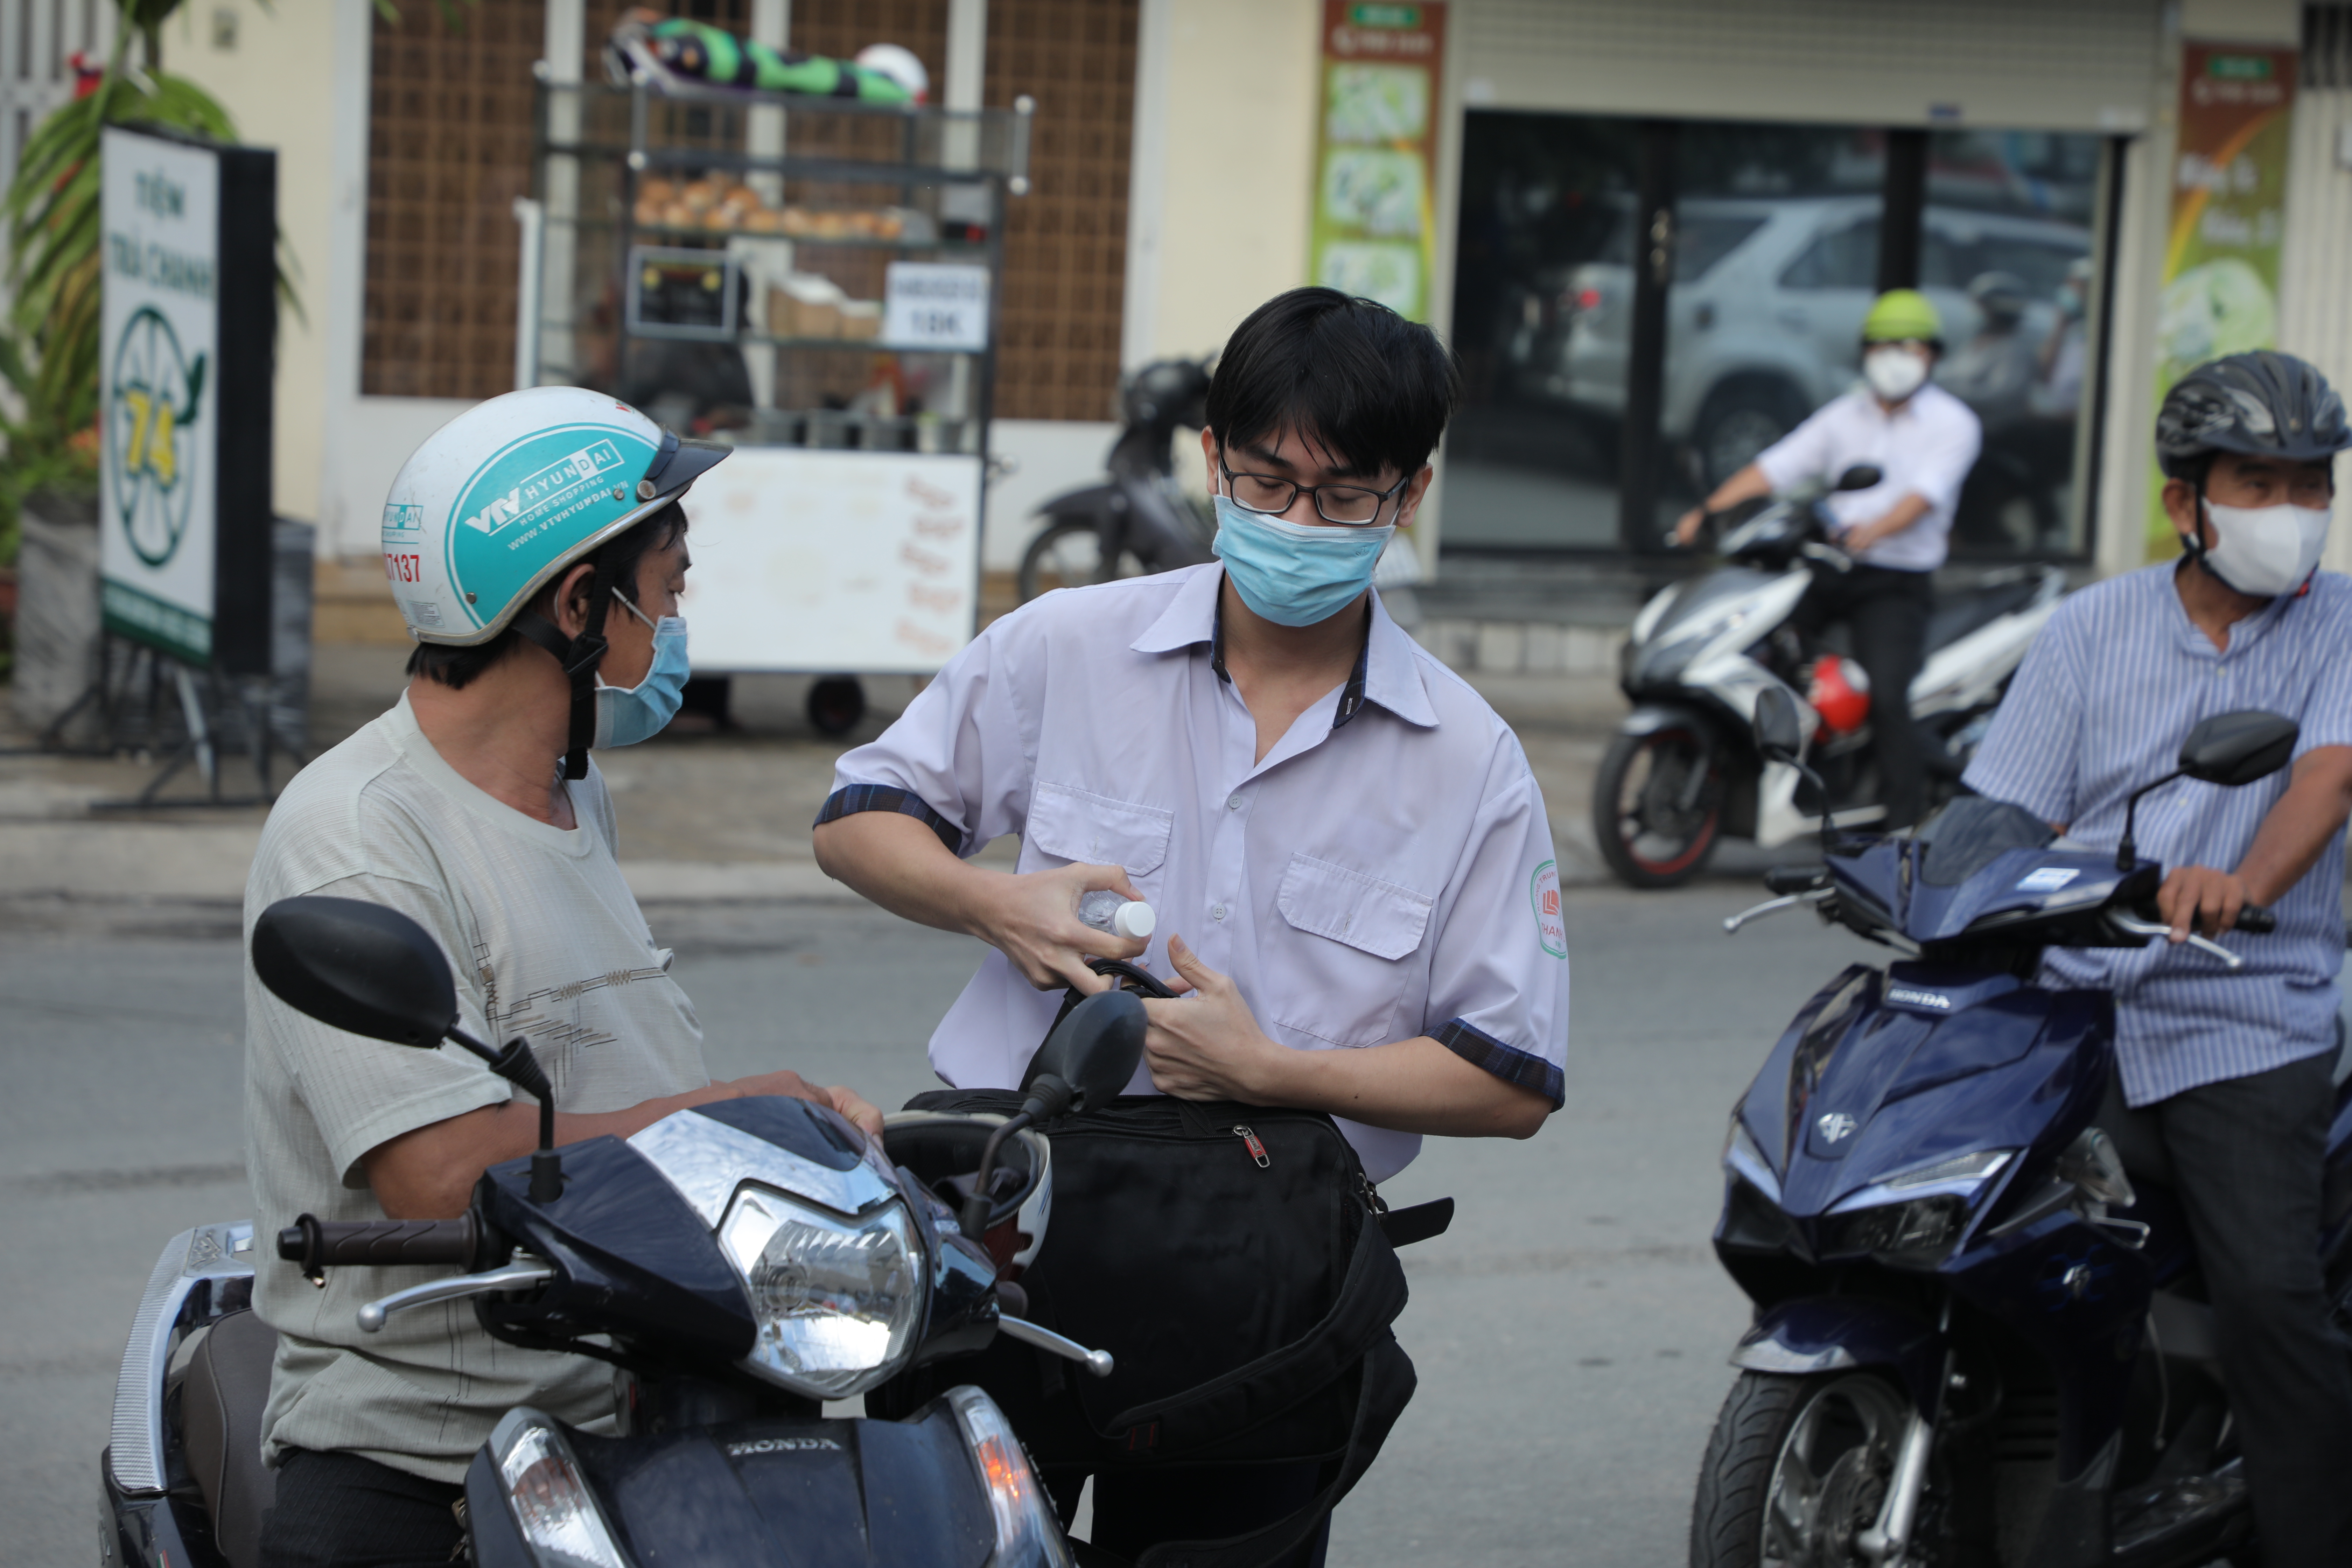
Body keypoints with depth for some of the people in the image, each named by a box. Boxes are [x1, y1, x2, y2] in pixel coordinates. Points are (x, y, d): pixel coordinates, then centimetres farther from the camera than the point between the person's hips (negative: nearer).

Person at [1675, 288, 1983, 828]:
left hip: (1895, 580, -5)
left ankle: (1904, 829, -17)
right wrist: (1708, 510, -8)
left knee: (1886, 697, -23)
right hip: (1824, 566, 5)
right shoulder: (1845, 415, 15)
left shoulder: (1953, 424, 0)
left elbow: (1924, 494, -17)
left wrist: (1872, 531, -36)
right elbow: (1776, 466, 6)